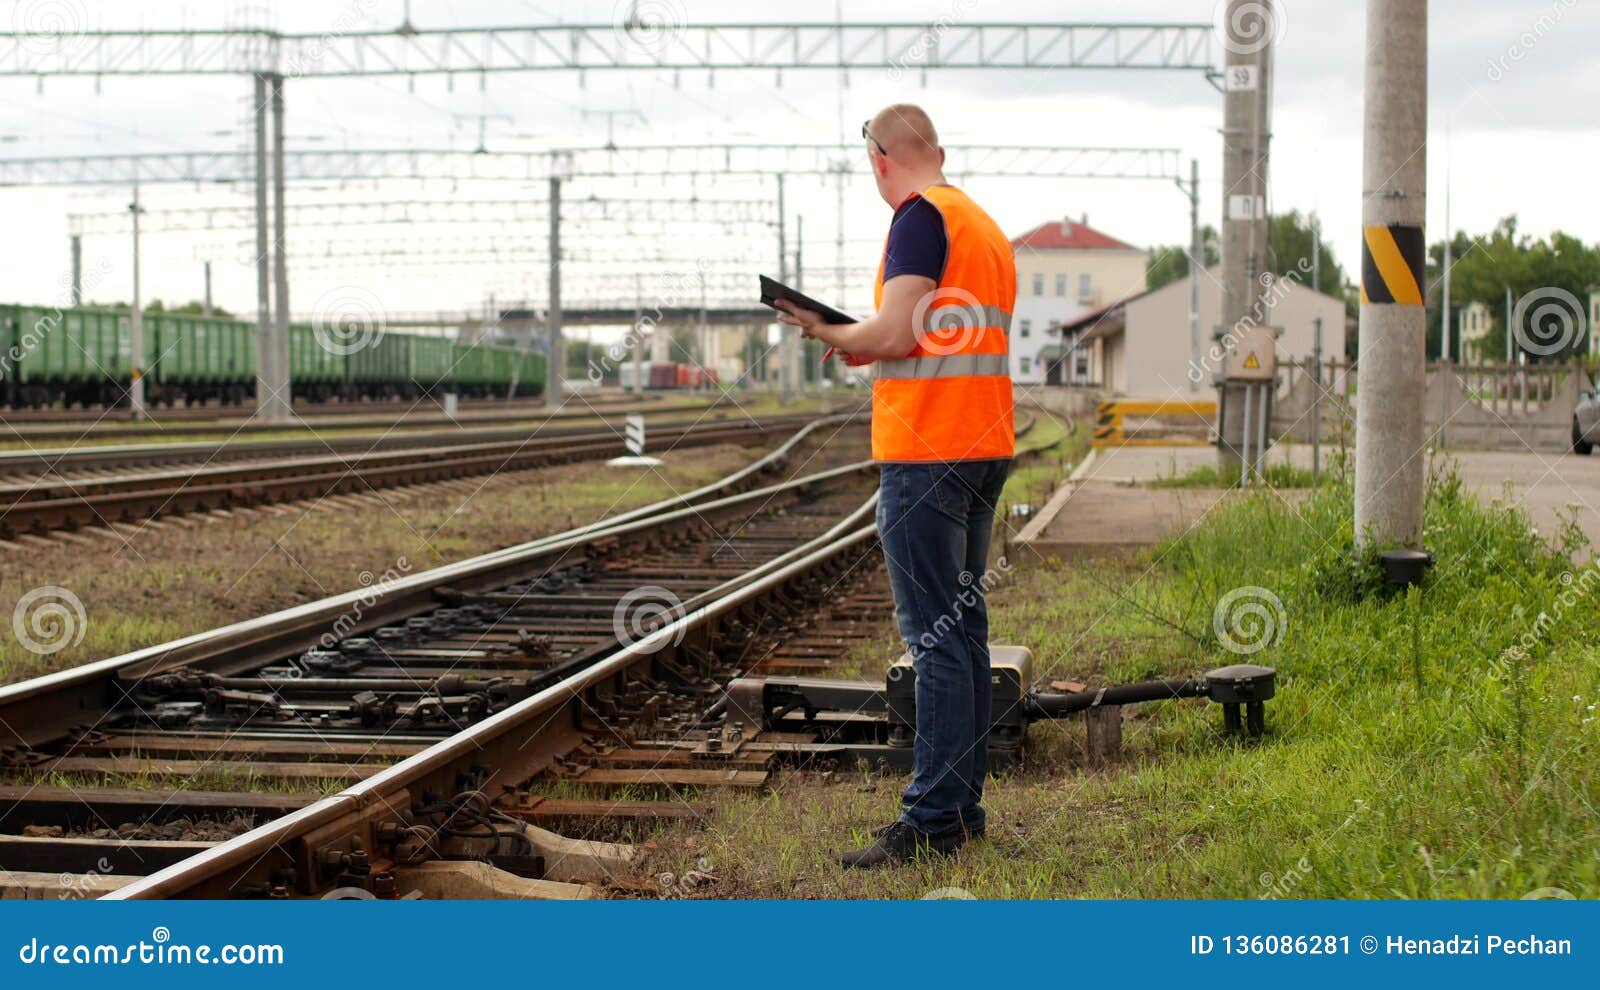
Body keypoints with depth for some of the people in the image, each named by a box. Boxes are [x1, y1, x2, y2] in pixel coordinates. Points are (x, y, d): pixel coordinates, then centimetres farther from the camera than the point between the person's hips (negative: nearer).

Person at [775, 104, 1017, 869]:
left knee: (935, 635, -9)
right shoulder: (986, 226, 18)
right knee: (962, 627, 12)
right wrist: (869, 347, 17)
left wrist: (828, 333, -1)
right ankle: (962, 803, 17)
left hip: (926, 452, -9)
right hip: (984, 446, 9)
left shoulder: (921, 216, -10)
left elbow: (893, 333, -18)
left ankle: (934, 819, -8)